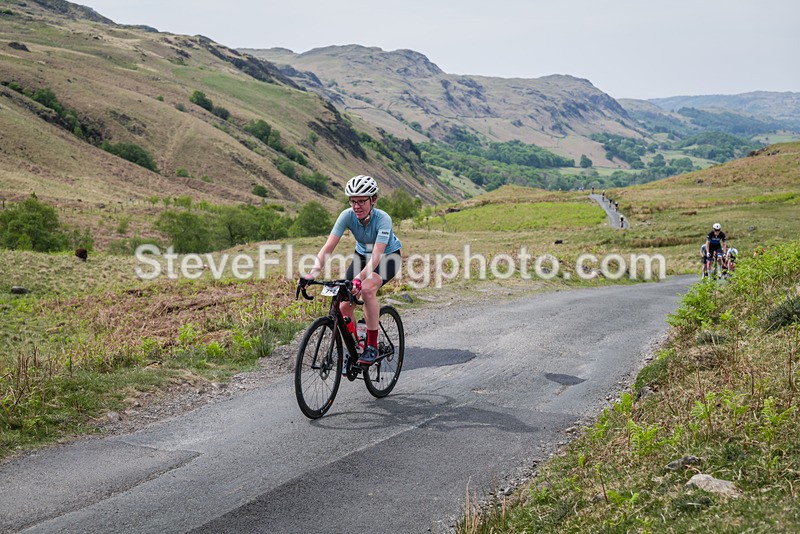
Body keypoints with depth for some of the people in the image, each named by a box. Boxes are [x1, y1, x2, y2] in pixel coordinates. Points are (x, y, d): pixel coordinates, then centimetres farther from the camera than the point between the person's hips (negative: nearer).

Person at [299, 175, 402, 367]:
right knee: (345, 306, -10)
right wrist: (312, 274, -43)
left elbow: (377, 256, -42)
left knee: (367, 289, -34)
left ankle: (372, 346, -23)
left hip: (388, 256, -4)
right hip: (362, 255, 4)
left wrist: (359, 278, -58)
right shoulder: (347, 215, -23)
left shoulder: (383, 219, -33)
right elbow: (328, 247, -29)